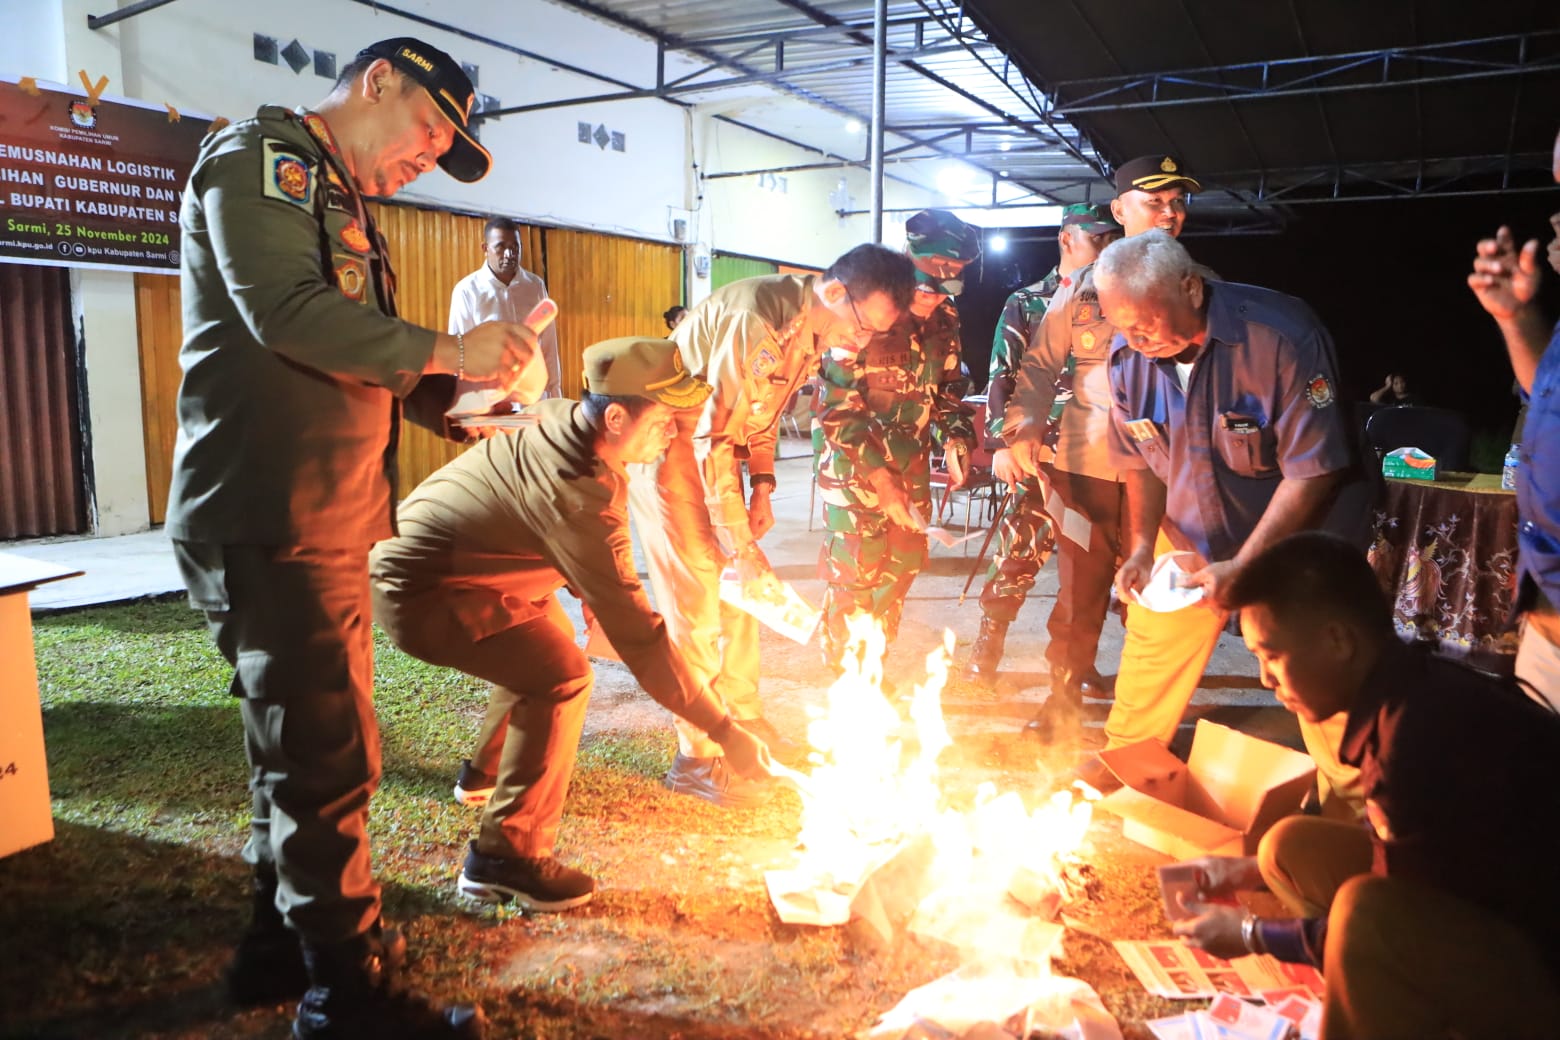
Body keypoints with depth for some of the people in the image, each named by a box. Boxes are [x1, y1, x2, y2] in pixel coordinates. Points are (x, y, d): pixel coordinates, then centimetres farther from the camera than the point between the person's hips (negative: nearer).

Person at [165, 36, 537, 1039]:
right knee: (331, 759, -4)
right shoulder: (258, 159, -6)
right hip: (270, 523, -10)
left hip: (327, 523, 10)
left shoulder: (340, 205, 23)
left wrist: (449, 395, 8)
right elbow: (286, 313, -22)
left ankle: (281, 940, 35)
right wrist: (442, 349, -18)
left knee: (303, 745, 18)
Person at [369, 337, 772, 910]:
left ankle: (489, 769, 41)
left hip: (412, 550, 10)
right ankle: (506, 858, -7)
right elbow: (637, 635, -29)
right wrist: (725, 732, -24)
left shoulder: (559, 416, -3)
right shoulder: (581, 496, -30)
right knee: (562, 676, -18)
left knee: (546, 636, 23)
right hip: (418, 594, -10)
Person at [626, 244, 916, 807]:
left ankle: (744, 721, 24)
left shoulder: (813, 331, 1)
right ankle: (698, 757, 2)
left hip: (712, 442, 9)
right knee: (696, 599, -8)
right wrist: (741, 545, -26)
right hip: (663, 440, -9)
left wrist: (762, 486, 3)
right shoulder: (757, 319, -29)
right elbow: (712, 436, -29)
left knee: (739, 590, 10)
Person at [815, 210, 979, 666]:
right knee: (853, 578, -3)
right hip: (857, 469, -6)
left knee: (901, 571, 12)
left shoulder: (944, 321, 0)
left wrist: (958, 439, -6)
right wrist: (879, 478, -25)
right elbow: (836, 409, -20)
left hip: (912, 469, 6)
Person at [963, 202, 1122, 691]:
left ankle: (1070, 660, 22)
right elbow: (1002, 379, 0)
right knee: (1018, 555, -4)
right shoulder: (1026, 303, 6)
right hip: (1043, 452, -3)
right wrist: (1002, 443, -9)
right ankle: (984, 655, 10)